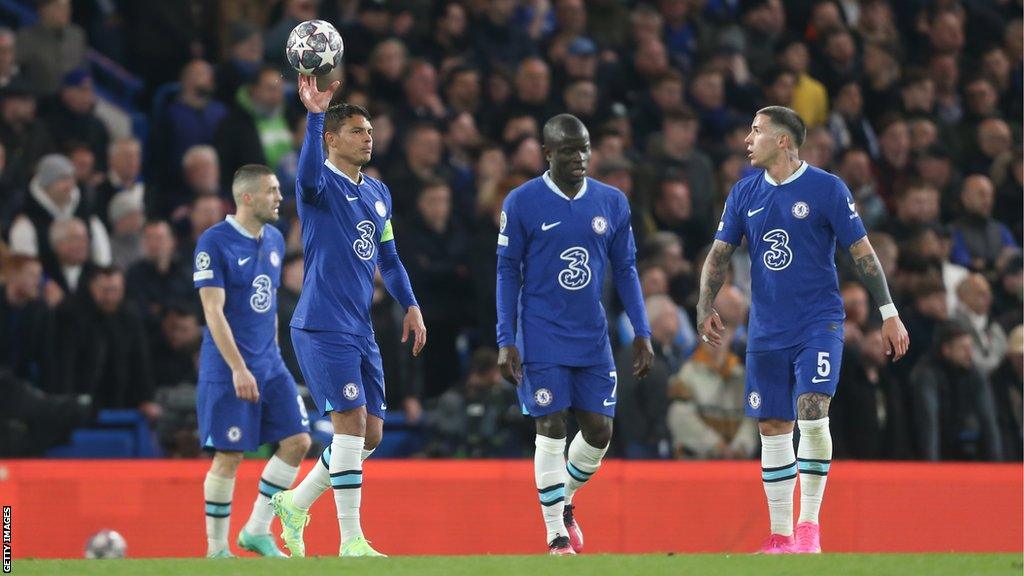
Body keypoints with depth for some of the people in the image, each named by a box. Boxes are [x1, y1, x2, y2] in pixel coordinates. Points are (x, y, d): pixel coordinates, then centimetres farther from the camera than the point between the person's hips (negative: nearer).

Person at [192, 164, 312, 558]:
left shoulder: (274, 240, 10)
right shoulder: (214, 243, -13)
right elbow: (213, 311, -17)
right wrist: (238, 368, -22)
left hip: (269, 365, 7)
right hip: (226, 370, -7)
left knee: (297, 440, -1)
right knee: (229, 456, -6)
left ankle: (257, 531, 9)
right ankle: (216, 548, 5)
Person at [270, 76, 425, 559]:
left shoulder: (378, 193, 16)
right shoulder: (321, 185, -7)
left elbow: (387, 257, 25)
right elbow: (309, 174, -33)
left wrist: (410, 305, 13)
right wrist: (315, 115, -43)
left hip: (361, 329, 8)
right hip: (322, 327, -8)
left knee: (370, 432, 8)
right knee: (350, 417, -14)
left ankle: (295, 504, 24)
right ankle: (351, 540, -11)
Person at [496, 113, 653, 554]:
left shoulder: (612, 202, 4)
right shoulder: (522, 203, -6)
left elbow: (625, 269, 11)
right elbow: (508, 272, -3)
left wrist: (642, 332, 5)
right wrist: (506, 341, -8)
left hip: (593, 337, 4)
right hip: (542, 340, -4)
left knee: (599, 430, 4)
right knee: (551, 430, -6)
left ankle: (565, 501, 30)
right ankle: (557, 535, 1)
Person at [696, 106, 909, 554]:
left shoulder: (826, 189, -6)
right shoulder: (744, 194, 7)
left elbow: (862, 252, -4)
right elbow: (719, 254, 10)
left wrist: (889, 314, -6)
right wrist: (705, 308, -5)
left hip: (819, 324, -5)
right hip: (767, 330, 5)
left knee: (811, 415, -20)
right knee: (773, 429, 6)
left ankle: (809, 525, -10)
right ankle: (780, 536, 14)